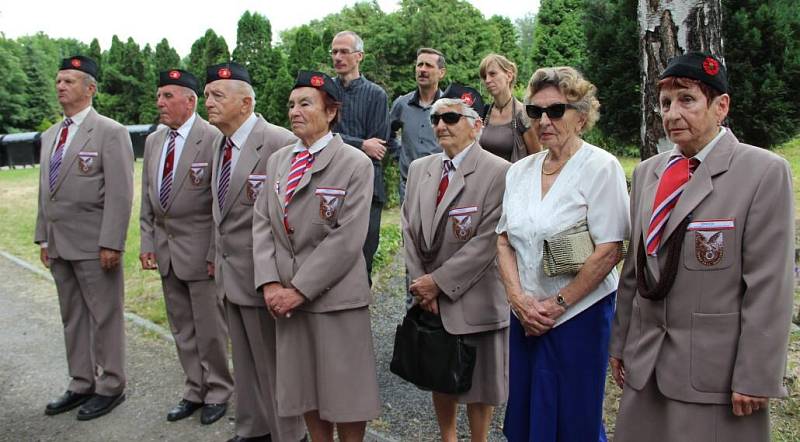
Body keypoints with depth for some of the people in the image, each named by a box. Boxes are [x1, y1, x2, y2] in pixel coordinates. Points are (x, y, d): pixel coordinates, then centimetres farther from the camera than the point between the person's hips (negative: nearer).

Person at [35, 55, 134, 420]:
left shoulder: (110, 132, -8)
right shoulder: (50, 136, 14)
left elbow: (120, 193, -14)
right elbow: (44, 191, 18)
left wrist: (111, 243, -18)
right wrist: (43, 238, 14)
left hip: (94, 244, -7)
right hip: (59, 245, 7)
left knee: (104, 317, 3)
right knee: (72, 318, 15)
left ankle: (110, 387, 16)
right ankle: (81, 384, 28)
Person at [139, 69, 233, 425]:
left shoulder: (213, 139, -13)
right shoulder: (153, 141, 10)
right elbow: (147, 198, 14)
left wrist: (216, 252, -14)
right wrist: (147, 242, 8)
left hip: (200, 249, -7)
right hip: (165, 249, 7)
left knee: (209, 328, 5)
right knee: (181, 328, 15)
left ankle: (217, 392, 23)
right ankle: (195, 391, 30)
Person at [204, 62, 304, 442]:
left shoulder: (279, 142, -18)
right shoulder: (219, 143, 10)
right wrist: (217, 255, 16)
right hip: (230, 272, 8)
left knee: (273, 360, 5)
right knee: (244, 358, 21)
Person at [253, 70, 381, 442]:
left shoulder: (355, 164, -8)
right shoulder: (277, 160, 11)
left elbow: (347, 239, -14)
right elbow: (262, 224, 7)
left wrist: (300, 289, -15)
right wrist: (270, 283, -6)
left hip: (335, 296, -5)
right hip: (287, 297, 5)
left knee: (344, 393, 5)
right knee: (305, 390, 15)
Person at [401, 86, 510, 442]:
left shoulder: (497, 172, -13)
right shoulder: (420, 168, 7)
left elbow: (487, 241, -18)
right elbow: (409, 229, 6)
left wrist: (439, 281, -17)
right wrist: (420, 283, -5)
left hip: (473, 299, -5)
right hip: (429, 298, 5)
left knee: (478, 384, 11)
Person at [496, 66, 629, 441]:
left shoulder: (600, 167, -10)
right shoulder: (519, 171, 6)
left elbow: (609, 251, -15)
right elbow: (504, 241, 8)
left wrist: (557, 305, -14)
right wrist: (519, 298, -7)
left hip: (579, 315, -5)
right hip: (526, 316, 5)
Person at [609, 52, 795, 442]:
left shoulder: (766, 172, -8)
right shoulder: (646, 173, 9)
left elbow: (770, 288, -11)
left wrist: (755, 378, -12)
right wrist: (620, 343, 13)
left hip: (715, 366, -5)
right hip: (646, 363, 5)